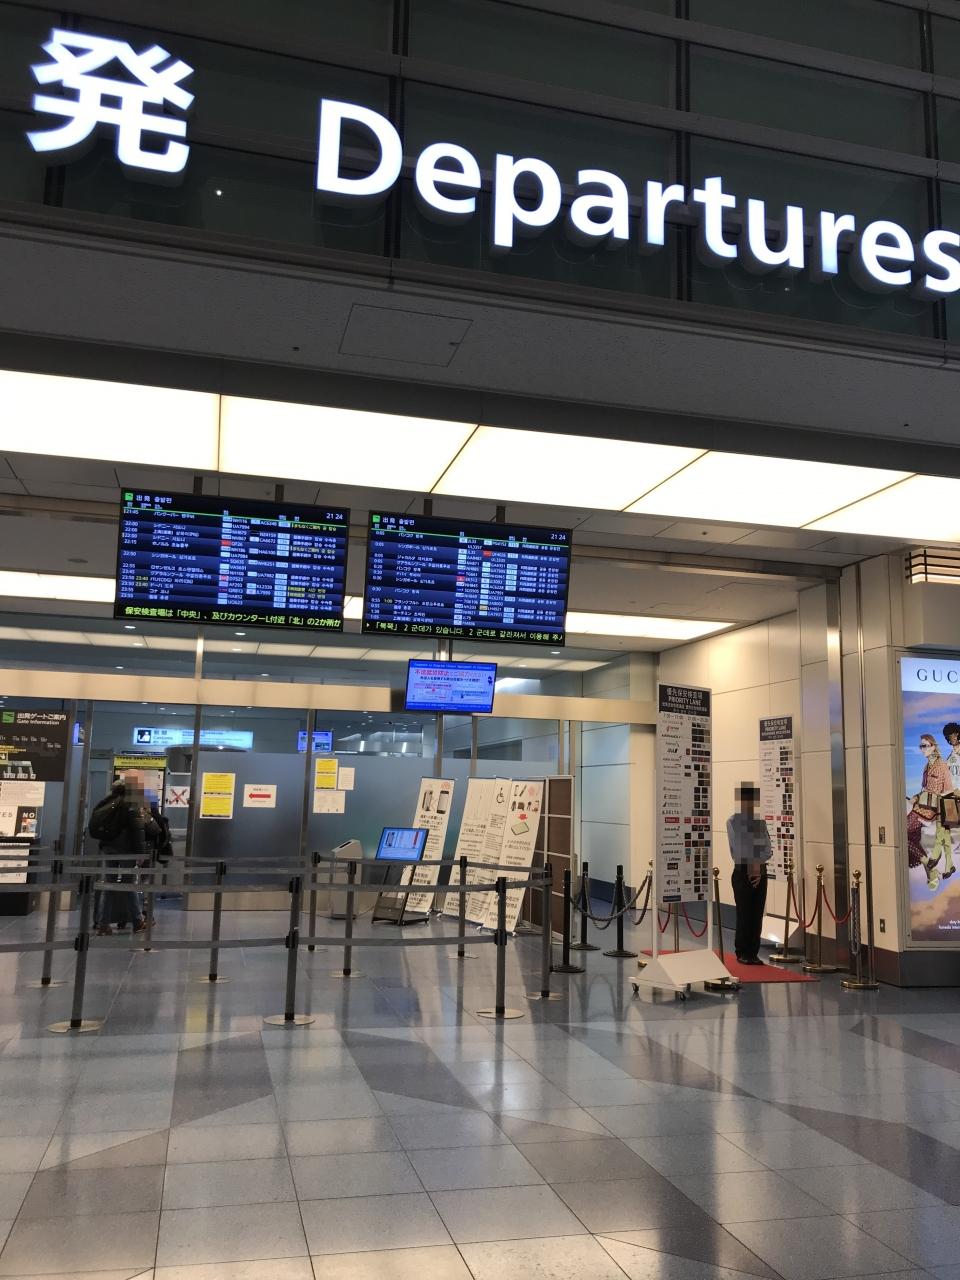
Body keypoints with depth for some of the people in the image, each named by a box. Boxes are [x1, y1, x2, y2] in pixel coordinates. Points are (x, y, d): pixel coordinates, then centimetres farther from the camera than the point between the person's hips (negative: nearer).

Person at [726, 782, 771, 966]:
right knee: (744, 914, -3)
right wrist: (753, 864, -15)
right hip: (742, 872, -4)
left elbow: (767, 849, 2)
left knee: (757, 914, 5)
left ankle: (753, 953, 13)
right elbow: (738, 847, -10)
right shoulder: (733, 821, -3)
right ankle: (742, 953, 7)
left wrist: (758, 864, -13)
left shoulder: (760, 821, 9)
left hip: (760, 872, 4)